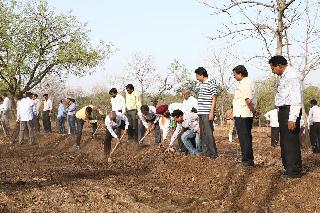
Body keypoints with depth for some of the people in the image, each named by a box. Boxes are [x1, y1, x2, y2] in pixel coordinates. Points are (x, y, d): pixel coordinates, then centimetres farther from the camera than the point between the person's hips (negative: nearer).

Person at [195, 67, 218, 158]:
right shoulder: (202, 84, 18)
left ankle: (213, 153, -4)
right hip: (201, 113, 9)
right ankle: (205, 151, 19)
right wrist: (199, 111, 18)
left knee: (208, 133, -9)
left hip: (207, 113, -9)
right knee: (202, 134, 12)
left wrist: (211, 112, -17)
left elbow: (214, 99, -12)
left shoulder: (211, 83, -8)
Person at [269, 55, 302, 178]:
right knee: (284, 142, 16)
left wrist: (292, 118, -24)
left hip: (290, 111, -10)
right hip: (283, 111, 10)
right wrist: (283, 116, 11)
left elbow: (296, 99, -20)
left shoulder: (292, 76, -14)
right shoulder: (284, 76, 15)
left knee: (291, 142, -6)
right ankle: (288, 169, 26)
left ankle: (295, 172, 2)